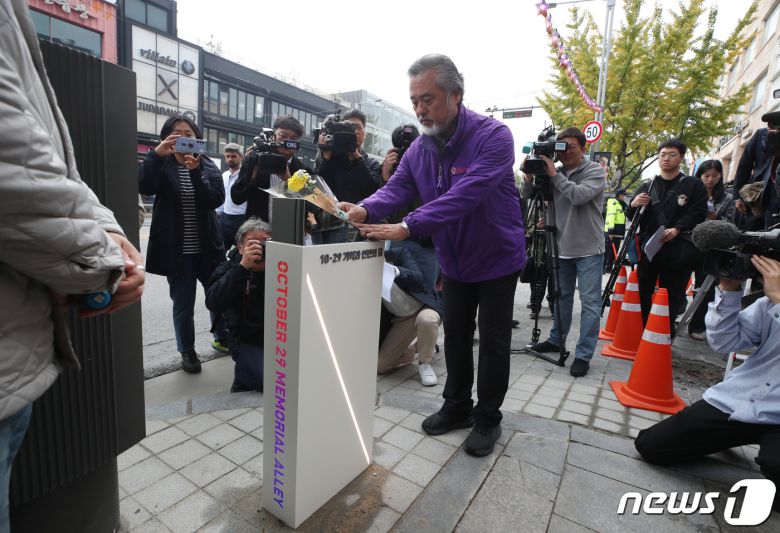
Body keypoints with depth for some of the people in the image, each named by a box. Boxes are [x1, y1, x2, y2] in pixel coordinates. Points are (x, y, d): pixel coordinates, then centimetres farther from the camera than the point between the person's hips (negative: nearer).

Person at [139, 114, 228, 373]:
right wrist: (156, 154, -31)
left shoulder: (208, 166, 5)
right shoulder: (162, 165, 1)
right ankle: (187, 351, 24)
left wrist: (196, 171, -23)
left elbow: (217, 199, -11)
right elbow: (144, 187, -19)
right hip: (176, 250, -2)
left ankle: (222, 338, 35)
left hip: (207, 247, 2)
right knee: (183, 305, 4)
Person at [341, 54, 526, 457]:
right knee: (455, 335, 15)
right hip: (454, 261, 6)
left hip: (497, 258, -5)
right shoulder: (419, 148, -2)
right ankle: (457, 406, 34)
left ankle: (487, 419, 25)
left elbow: (465, 195, -36)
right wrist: (366, 209, -34)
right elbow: (397, 187, -12)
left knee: (492, 342, 6)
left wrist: (408, 227, -44)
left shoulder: (493, 136, -22)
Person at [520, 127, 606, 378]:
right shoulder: (556, 173, 8)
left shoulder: (595, 171, -4)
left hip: (588, 249, -5)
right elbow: (529, 195, 6)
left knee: (590, 302, -3)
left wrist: (554, 175, -18)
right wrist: (529, 177, -12)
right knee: (562, 296, 15)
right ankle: (557, 340, 30)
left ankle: (583, 354, 2)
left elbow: (579, 196, -22)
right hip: (563, 247, 5)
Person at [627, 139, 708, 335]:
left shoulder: (694, 185, 8)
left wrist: (677, 229, -19)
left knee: (670, 299, 3)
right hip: (647, 249, 3)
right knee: (642, 295, 5)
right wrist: (633, 205, -8)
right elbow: (632, 217, 15)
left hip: (677, 251, -3)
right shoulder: (647, 186, 16)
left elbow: (698, 214, -2)